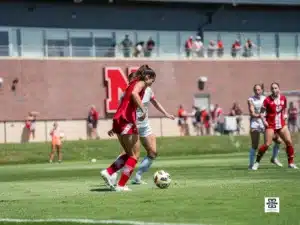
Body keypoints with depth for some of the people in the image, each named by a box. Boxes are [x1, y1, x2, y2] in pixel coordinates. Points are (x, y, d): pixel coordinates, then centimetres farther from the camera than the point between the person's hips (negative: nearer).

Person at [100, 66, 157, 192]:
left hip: (118, 120, 9)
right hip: (127, 121, -9)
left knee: (129, 154, 18)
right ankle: (121, 185, -3)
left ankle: (108, 172, 5)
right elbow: (134, 93, -24)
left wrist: (114, 127, 27)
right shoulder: (141, 83, 0)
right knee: (135, 155, 0)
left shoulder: (133, 83, 25)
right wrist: (143, 109, -27)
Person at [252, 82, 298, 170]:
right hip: (270, 125, -4)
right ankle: (257, 162, 6)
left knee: (289, 141, -4)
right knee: (267, 144, -10)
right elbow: (262, 112, -6)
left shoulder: (283, 98, 4)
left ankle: (291, 163, 9)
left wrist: (284, 114, 9)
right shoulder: (267, 100, -9)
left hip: (281, 124, 4)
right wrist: (264, 120, -20)